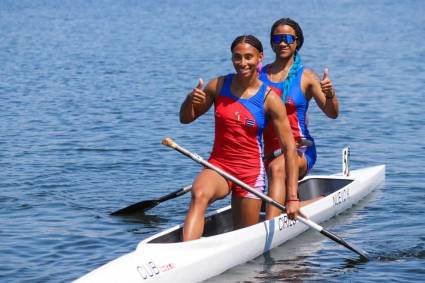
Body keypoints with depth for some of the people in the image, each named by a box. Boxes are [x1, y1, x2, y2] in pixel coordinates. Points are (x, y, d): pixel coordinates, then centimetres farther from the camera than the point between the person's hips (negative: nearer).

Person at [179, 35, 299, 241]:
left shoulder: (270, 99, -8)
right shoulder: (218, 86, 0)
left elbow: (289, 149, -8)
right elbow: (186, 118, 12)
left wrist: (293, 197, -14)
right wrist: (190, 100, -13)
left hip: (251, 172, -1)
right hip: (218, 165, 1)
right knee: (199, 195, -34)